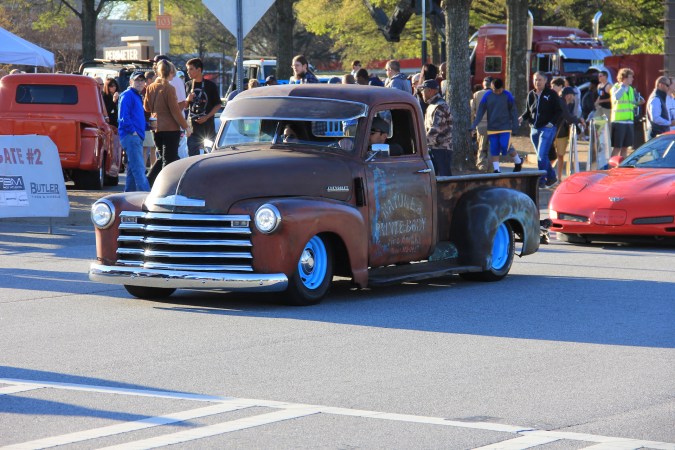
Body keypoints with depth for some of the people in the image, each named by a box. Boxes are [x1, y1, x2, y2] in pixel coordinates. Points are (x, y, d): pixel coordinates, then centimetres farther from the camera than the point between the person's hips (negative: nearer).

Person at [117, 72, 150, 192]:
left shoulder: (137, 96, 23)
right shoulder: (128, 95, -7)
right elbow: (123, 116, -17)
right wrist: (132, 131, -18)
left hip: (136, 137, 11)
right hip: (130, 136, -11)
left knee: (133, 169, 14)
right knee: (139, 168, -16)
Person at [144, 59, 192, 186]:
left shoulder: (151, 88, 4)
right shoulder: (169, 88, -15)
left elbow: (146, 107, 14)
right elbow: (175, 110, -14)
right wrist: (186, 126, -6)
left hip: (156, 128, 6)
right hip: (170, 128, -6)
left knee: (163, 158, 20)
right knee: (169, 159, 1)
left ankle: (148, 181, 9)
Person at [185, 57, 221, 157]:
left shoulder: (210, 85, -3)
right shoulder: (188, 85, 10)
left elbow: (218, 105, -1)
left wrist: (207, 117, -14)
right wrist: (188, 100, -6)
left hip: (207, 126, -3)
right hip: (192, 127, 3)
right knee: (192, 155, 3)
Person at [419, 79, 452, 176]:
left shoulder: (440, 106, -16)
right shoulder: (432, 106, 16)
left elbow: (435, 129, -23)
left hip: (442, 149, -10)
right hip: (433, 149, 10)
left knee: (444, 176, -8)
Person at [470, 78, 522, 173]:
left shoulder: (507, 95, -3)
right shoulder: (487, 95, 2)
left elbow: (513, 111, 2)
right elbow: (480, 111, 3)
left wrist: (515, 125, -3)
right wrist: (474, 124, -5)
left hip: (505, 127, -3)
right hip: (492, 128, 3)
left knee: (506, 147, -10)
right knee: (494, 150, 1)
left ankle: (518, 161, 14)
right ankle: (496, 169, 7)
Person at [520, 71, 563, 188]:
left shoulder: (551, 94, -3)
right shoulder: (531, 94, 10)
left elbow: (559, 111, -1)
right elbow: (528, 111, 19)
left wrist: (552, 122, -14)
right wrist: (522, 118, -2)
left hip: (547, 129, -6)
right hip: (534, 129, 6)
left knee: (542, 155, -13)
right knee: (540, 155, 11)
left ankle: (541, 180, -9)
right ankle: (551, 177, 25)